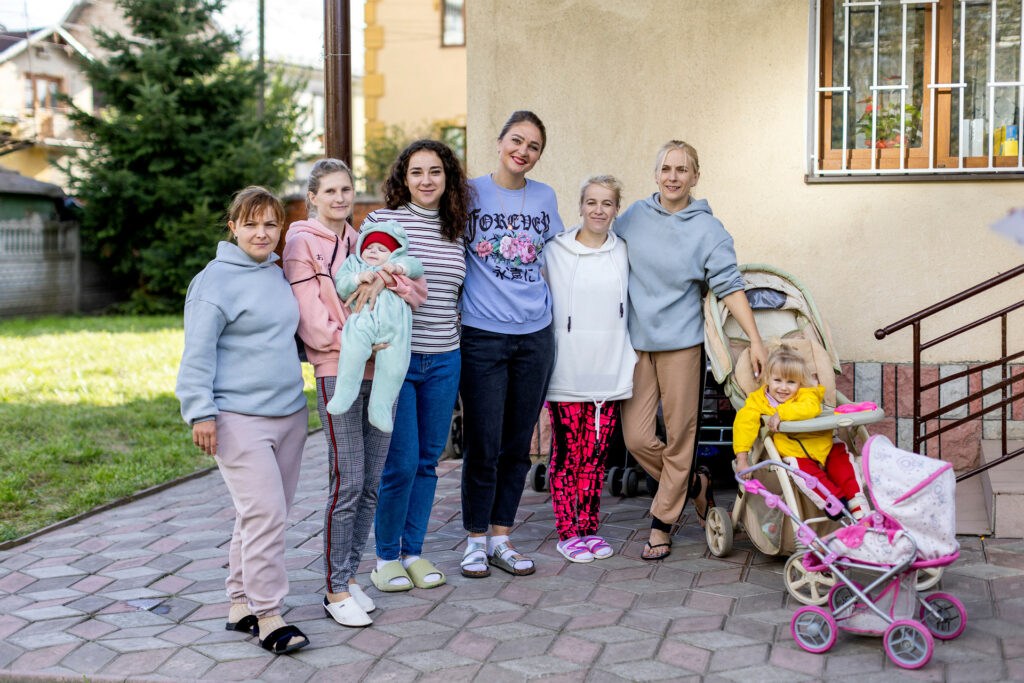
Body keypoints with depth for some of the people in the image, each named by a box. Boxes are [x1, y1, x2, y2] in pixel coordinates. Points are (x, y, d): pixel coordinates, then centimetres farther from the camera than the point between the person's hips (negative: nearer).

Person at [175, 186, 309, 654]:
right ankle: (267, 615, -3)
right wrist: (200, 412, -15)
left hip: (289, 413, 8)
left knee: (266, 513, 11)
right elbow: (198, 352, -11)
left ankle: (241, 603, 21)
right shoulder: (215, 280, -8)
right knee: (264, 513, -12)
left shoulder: (278, 274, 14)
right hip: (239, 418, -8)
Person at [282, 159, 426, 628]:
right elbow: (312, 321, -9)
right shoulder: (302, 243, 0)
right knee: (347, 483, -8)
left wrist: (382, 277, -7)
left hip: (381, 373, 6)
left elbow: (417, 289, 11)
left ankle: (349, 576, 19)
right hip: (337, 373, -6)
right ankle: (336, 591, 1)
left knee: (371, 484, 7)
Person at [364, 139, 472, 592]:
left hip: (444, 361, 4)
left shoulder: (457, 230, 10)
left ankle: (413, 552, 22)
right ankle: (386, 556, 13)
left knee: (428, 460, 9)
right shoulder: (381, 221, -3)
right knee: (401, 462, -5)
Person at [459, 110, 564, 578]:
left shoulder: (545, 198, 9)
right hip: (482, 335, -4)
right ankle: (476, 540, 14)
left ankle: (501, 537, 21)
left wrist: (547, 310, 14)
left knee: (518, 445, 8)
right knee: (483, 445, -2)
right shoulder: (470, 193, -1)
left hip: (535, 334, 4)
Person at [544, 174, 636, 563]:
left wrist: (633, 362, 11)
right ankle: (567, 533, 10)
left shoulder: (624, 253, 9)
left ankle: (590, 529, 19)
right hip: (567, 373, -3)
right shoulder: (554, 252, 0)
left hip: (610, 372, 3)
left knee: (597, 455, 9)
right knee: (567, 454, -1)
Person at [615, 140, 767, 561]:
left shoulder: (708, 229, -1)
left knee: (679, 437, 1)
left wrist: (755, 340, -12)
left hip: (680, 341, -2)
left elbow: (730, 286, -5)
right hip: (635, 340, 3)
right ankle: (694, 485, 25)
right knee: (636, 437, -2)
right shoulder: (634, 217, 6)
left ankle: (662, 525, 16)